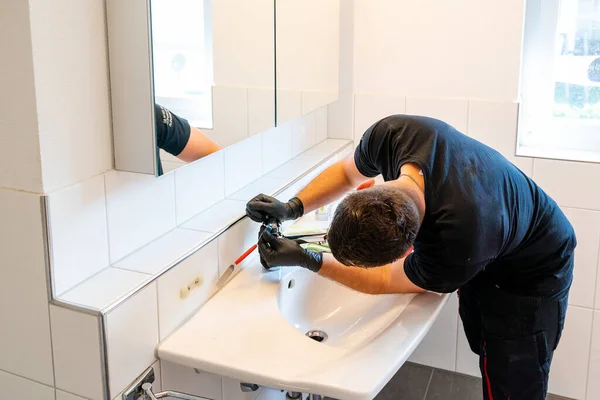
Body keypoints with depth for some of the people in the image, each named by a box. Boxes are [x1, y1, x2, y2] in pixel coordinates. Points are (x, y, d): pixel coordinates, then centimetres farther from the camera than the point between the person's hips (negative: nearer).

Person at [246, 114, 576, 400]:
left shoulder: (456, 245, -45)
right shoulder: (392, 134, -31)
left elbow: (387, 281, -24)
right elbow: (347, 172, -6)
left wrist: (308, 261, -21)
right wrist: (293, 207, -18)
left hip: (530, 272, -6)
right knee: (490, 362, 17)